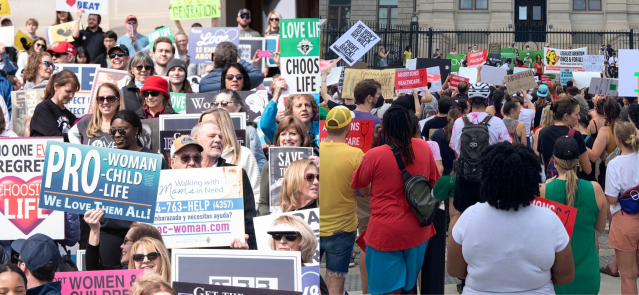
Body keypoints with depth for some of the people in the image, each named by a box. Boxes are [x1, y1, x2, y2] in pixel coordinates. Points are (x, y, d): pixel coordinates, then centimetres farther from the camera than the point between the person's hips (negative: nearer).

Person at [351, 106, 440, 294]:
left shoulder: (374, 155, -17)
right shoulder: (424, 148, -5)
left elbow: (363, 190, 1)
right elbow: (433, 182, 11)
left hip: (386, 232, -4)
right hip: (417, 230, 4)